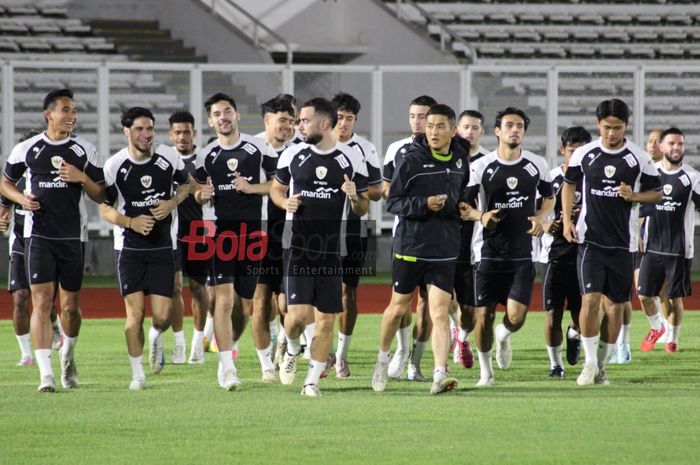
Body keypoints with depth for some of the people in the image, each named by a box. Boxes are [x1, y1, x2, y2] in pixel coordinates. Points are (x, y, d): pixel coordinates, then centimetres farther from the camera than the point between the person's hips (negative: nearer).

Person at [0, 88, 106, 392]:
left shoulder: (85, 151, 5)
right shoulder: (26, 149, 3)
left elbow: (100, 196, 7)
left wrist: (82, 178, -11)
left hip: (73, 236, 1)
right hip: (39, 236, -1)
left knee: (70, 306, 7)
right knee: (41, 301, -12)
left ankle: (68, 354, 36)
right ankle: (46, 374, -14)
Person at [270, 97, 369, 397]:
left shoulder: (352, 159, 1)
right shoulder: (292, 155, 4)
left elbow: (363, 209, 9)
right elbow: (276, 189, 18)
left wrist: (355, 197, -14)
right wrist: (285, 201, -5)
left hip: (332, 250, 0)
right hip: (298, 246, 0)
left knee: (326, 320, 1)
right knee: (298, 313, -12)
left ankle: (312, 381, 14)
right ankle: (292, 349, 21)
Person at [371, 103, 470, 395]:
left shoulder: (460, 160, 5)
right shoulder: (412, 160, -10)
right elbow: (393, 203, -10)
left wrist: (461, 206, 6)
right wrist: (424, 204, -23)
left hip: (444, 250, 2)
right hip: (410, 246, -2)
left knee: (440, 312, -9)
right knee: (398, 308, 12)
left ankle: (440, 374, -15)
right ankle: (382, 359, 35)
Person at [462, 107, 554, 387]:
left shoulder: (537, 165, 4)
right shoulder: (481, 167, -2)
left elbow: (549, 198, 18)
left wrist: (541, 217, -2)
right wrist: (481, 216, -16)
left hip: (522, 253, 1)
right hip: (488, 251, -1)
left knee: (517, 315, -9)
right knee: (484, 314, 0)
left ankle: (504, 336, 28)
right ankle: (485, 370, 20)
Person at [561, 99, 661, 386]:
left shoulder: (639, 158, 0)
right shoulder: (583, 155, 2)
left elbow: (656, 193, 9)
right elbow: (569, 185, 16)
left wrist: (633, 196, -11)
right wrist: (566, 220, 5)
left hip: (622, 243, 1)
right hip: (590, 240, -1)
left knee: (615, 306, 4)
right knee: (590, 299, -14)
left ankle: (601, 366, 18)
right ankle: (590, 363, -2)